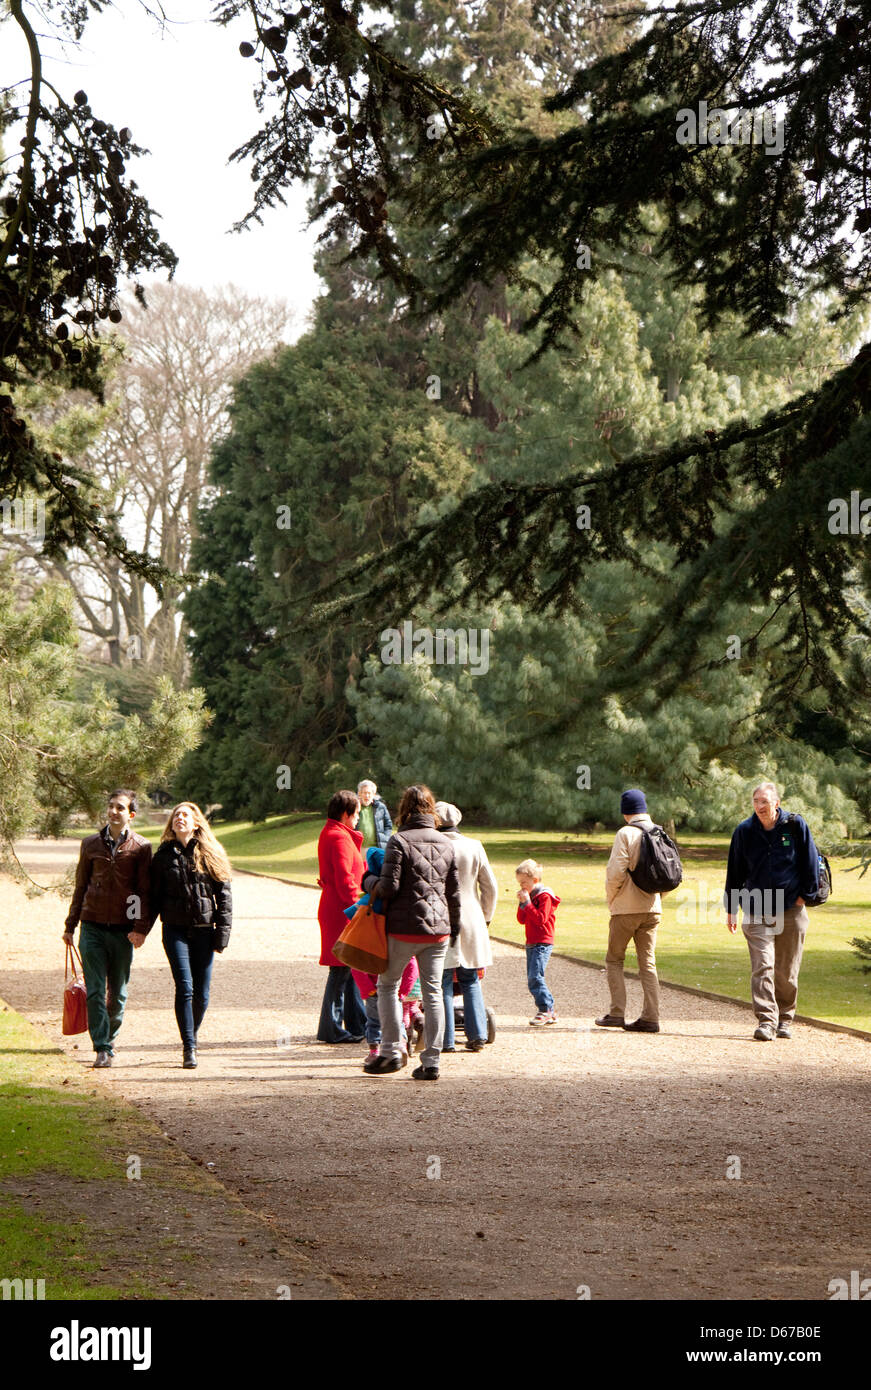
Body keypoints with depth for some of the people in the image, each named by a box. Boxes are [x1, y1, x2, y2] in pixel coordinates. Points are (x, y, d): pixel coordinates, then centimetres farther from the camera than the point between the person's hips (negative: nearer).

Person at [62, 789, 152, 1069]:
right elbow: (80, 886, 14)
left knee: (118, 993, 8)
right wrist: (70, 925, 14)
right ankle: (102, 1049, -7)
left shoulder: (141, 847, 1)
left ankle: (109, 1039, 25)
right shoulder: (91, 844, 7)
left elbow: (144, 891, -1)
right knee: (95, 991, -7)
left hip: (123, 930, -1)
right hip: (93, 927, 1)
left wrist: (141, 928, -11)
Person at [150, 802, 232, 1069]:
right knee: (185, 987, -13)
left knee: (202, 992, 2)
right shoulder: (164, 856, 7)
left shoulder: (211, 855, 5)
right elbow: (154, 896, 10)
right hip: (175, 929, -1)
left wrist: (223, 932, -3)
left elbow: (224, 896, 4)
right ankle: (189, 1048, -10)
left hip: (204, 929, 1)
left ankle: (191, 1039, 23)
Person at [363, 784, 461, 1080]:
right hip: (438, 929, 4)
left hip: (404, 928, -4)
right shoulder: (445, 843, 8)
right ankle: (431, 1062, 3)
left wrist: (368, 883, 5)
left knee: (388, 985, 12)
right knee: (433, 992, 6)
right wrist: (454, 926, 22)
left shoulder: (399, 841, -9)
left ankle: (390, 1051, 8)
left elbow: (389, 887, -15)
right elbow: (454, 892, 11)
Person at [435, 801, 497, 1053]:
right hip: (471, 920, 4)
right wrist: (485, 918, 19)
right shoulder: (474, 846, 3)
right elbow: (490, 888, 7)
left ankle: (446, 1039, 0)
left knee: (442, 981, 1)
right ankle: (477, 1035, 9)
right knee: (470, 980, 14)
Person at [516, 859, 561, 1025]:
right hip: (531, 943, 9)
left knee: (535, 977, -18)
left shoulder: (544, 896, -10)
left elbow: (541, 918, -20)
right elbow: (521, 920, 13)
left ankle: (545, 1010, -14)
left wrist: (528, 903, -19)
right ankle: (550, 1012, 14)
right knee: (532, 979, 9)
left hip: (542, 943, -9)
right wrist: (521, 904, 0)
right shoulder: (530, 896, 16)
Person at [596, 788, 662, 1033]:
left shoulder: (626, 834, -11)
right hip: (652, 908, 5)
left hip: (626, 908, -5)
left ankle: (616, 1013, 0)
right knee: (648, 962, 8)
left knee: (614, 959, 7)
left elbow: (615, 872, -16)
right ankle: (650, 1017, 2)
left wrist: (611, 899, -1)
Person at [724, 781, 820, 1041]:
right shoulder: (744, 831, 2)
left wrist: (805, 894, 2)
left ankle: (785, 1019, 21)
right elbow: (735, 871, 9)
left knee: (787, 971, 6)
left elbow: (810, 861, 5)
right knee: (762, 966, -13)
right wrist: (731, 909, 10)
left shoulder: (795, 826, -3)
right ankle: (766, 1020, -16)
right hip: (756, 911, 0)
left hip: (791, 910, 0)